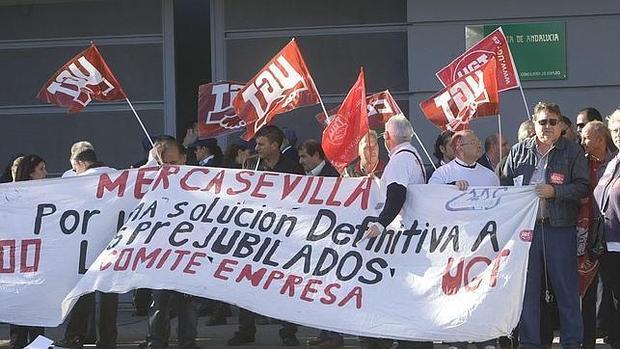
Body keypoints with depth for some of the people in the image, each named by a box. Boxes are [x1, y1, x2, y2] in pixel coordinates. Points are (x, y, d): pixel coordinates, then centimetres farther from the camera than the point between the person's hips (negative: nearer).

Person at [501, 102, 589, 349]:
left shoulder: (573, 152, 4)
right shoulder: (519, 151, 12)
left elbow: (583, 187, -2)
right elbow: (504, 184, 16)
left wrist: (555, 192, -15)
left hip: (560, 228, -2)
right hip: (525, 226, 3)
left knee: (566, 287, 1)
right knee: (527, 287, 6)